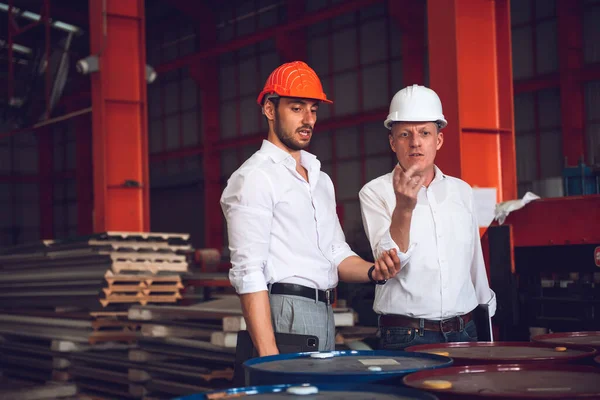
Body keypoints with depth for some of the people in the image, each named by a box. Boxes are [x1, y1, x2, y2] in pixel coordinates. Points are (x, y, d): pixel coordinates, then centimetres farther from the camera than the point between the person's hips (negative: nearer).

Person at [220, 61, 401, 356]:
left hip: (326, 316, 8)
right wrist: (268, 355, -22)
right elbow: (248, 273, -15)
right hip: (284, 314, -7)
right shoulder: (254, 177, -7)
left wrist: (373, 271, -2)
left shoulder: (321, 180, 19)